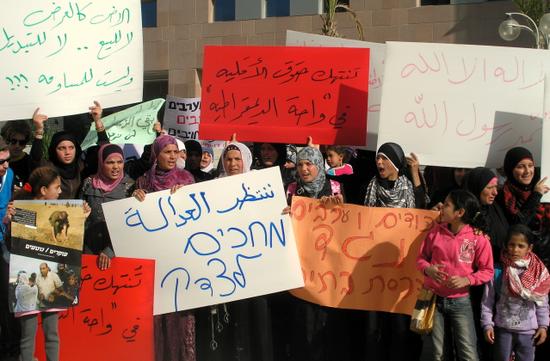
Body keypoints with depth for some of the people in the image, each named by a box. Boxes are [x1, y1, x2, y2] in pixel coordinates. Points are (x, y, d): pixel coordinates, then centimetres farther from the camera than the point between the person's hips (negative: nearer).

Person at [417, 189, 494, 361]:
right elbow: (421, 258, 6)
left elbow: (487, 271, -6)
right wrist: (428, 269, -16)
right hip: (433, 299, 3)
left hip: (460, 302, -3)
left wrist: (466, 280, -21)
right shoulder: (436, 231, -2)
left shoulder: (478, 239, -11)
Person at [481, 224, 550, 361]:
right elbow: (487, 301, -4)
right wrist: (487, 324, -7)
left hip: (529, 330, 1)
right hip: (503, 329, -1)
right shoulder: (497, 271, -8)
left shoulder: (538, 272, -4)